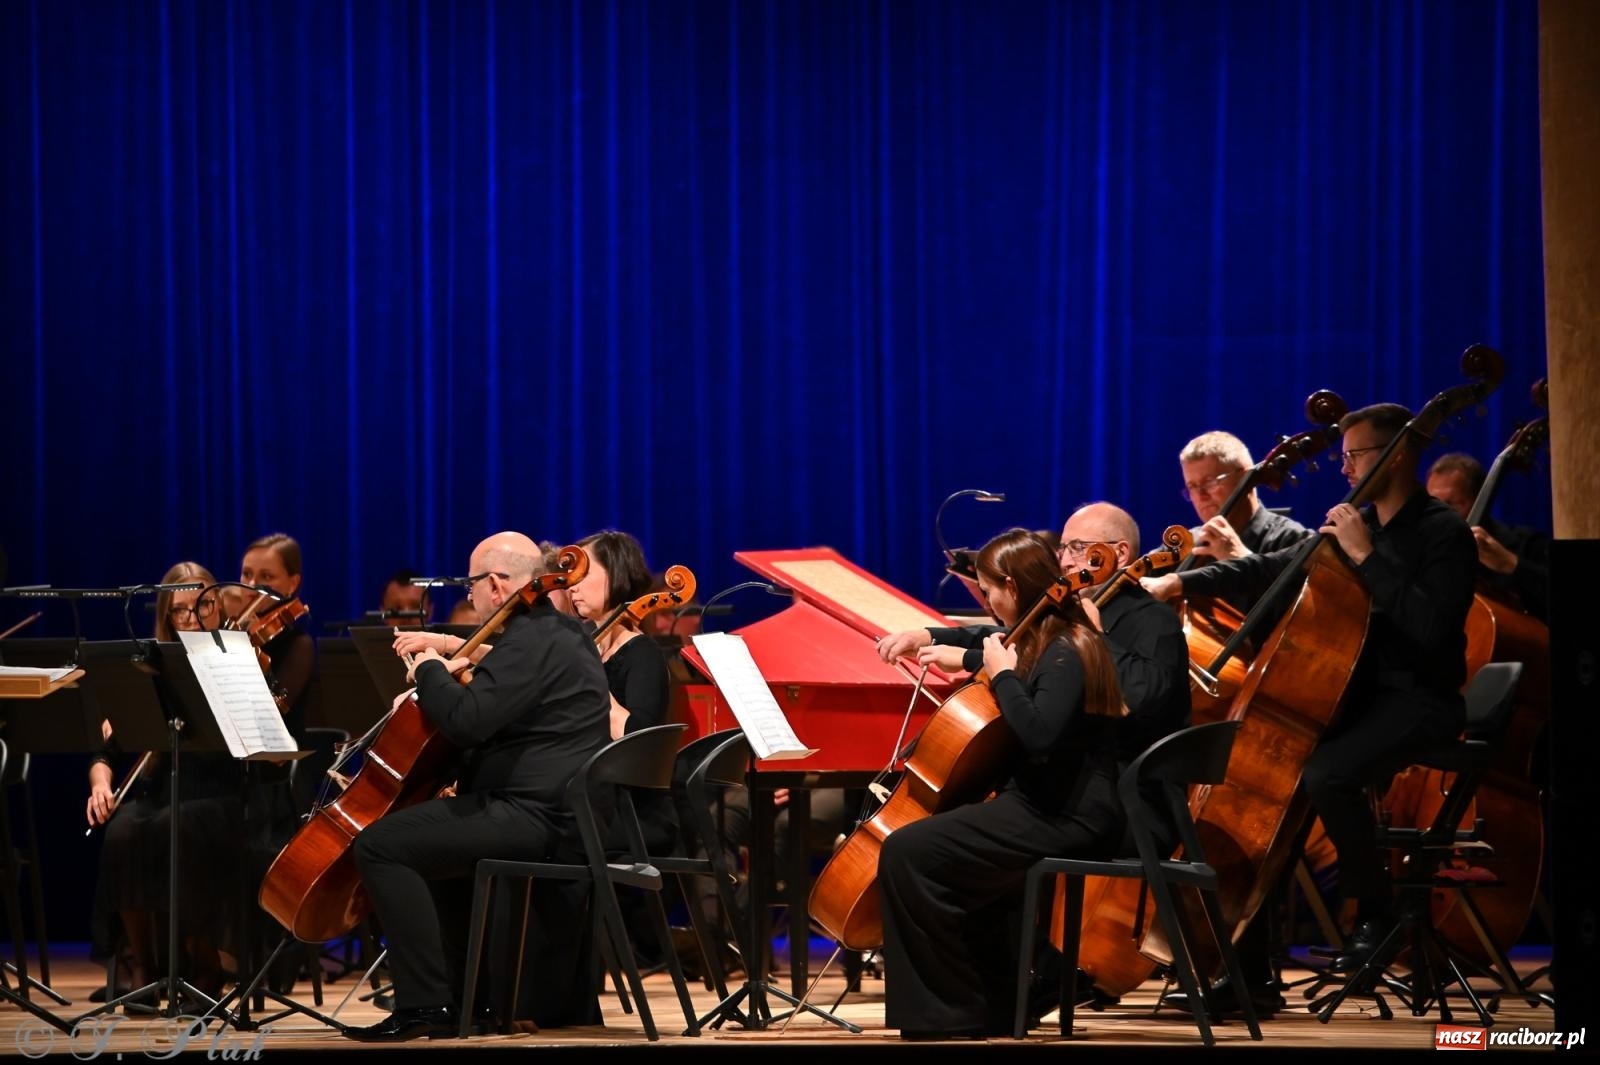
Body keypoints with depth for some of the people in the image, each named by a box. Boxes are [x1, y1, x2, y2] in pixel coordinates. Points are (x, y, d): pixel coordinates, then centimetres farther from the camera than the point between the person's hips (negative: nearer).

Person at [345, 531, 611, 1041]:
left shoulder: (529, 640, -16)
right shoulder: (559, 631, 19)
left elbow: (468, 720, -25)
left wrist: (430, 672, -8)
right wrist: (454, 676, 19)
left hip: (533, 816, -11)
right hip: (563, 811, 11)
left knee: (381, 845, -16)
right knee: (435, 837, 34)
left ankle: (426, 1003, -19)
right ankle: (464, 995, 31)